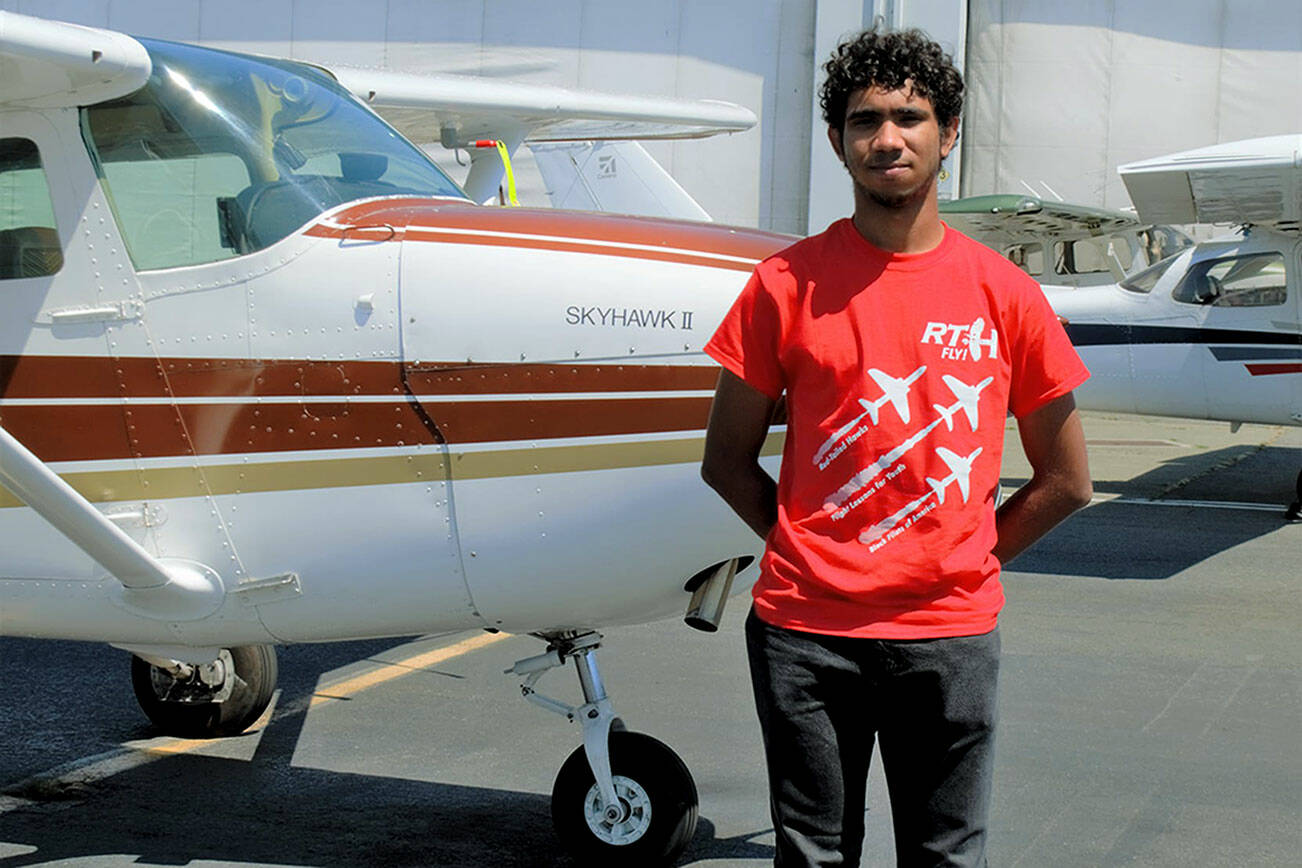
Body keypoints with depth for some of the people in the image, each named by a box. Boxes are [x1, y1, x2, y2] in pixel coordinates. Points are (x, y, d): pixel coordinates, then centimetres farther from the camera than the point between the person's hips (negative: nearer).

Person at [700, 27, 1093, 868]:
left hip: (950, 634, 1)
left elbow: (1066, 481, 8)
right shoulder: (787, 285, -1)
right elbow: (728, 460, 6)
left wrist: (971, 558, 4)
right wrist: (808, 553, 1)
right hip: (806, 630, 0)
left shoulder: (1004, 293, 1)